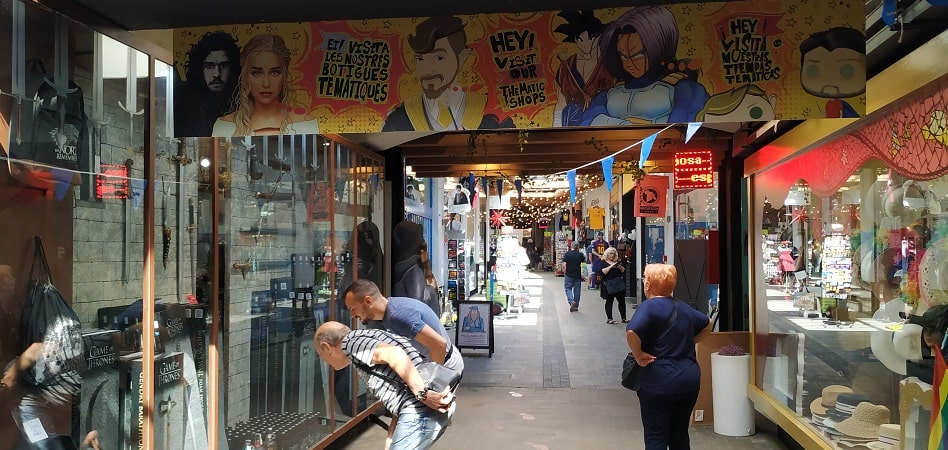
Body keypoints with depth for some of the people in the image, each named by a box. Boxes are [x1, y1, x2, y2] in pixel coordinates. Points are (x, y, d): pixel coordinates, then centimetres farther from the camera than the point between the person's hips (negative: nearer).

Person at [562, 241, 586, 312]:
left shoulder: (567, 254, -6)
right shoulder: (580, 254, -2)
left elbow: (564, 264, -7)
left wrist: (564, 273, 3)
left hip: (569, 275, -2)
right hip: (578, 275, 2)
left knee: (568, 288, 8)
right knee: (577, 290, 10)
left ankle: (571, 301, -15)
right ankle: (576, 306, 15)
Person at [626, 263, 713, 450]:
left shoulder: (649, 307, -13)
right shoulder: (683, 307, 10)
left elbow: (631, 332, -30)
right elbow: (707, 325, 26)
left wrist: (638, 355, -16)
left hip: (659, 381, -6)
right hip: (690, 379, 7)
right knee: (680, 435, 16)